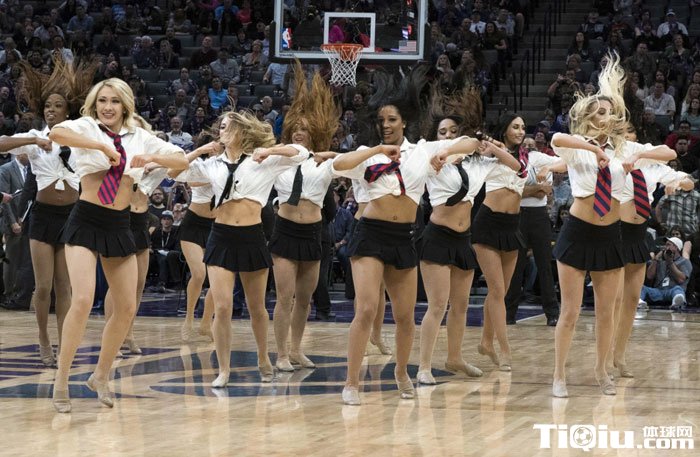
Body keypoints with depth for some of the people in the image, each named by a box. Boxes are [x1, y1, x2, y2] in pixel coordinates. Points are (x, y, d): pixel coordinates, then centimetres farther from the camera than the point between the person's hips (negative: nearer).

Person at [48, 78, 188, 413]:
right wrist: (103, 146, -27)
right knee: (83, 300, -19)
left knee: (127, 307, 7)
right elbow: (56, 133, -28)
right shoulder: (87, 127, -5)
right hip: (85, 222, -5)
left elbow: (182, 161, 8)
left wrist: (150, 158, -11)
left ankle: (100, 376, 26)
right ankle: (61, 380, -9)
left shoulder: (138, 136, 8)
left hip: (119, 226, 5)